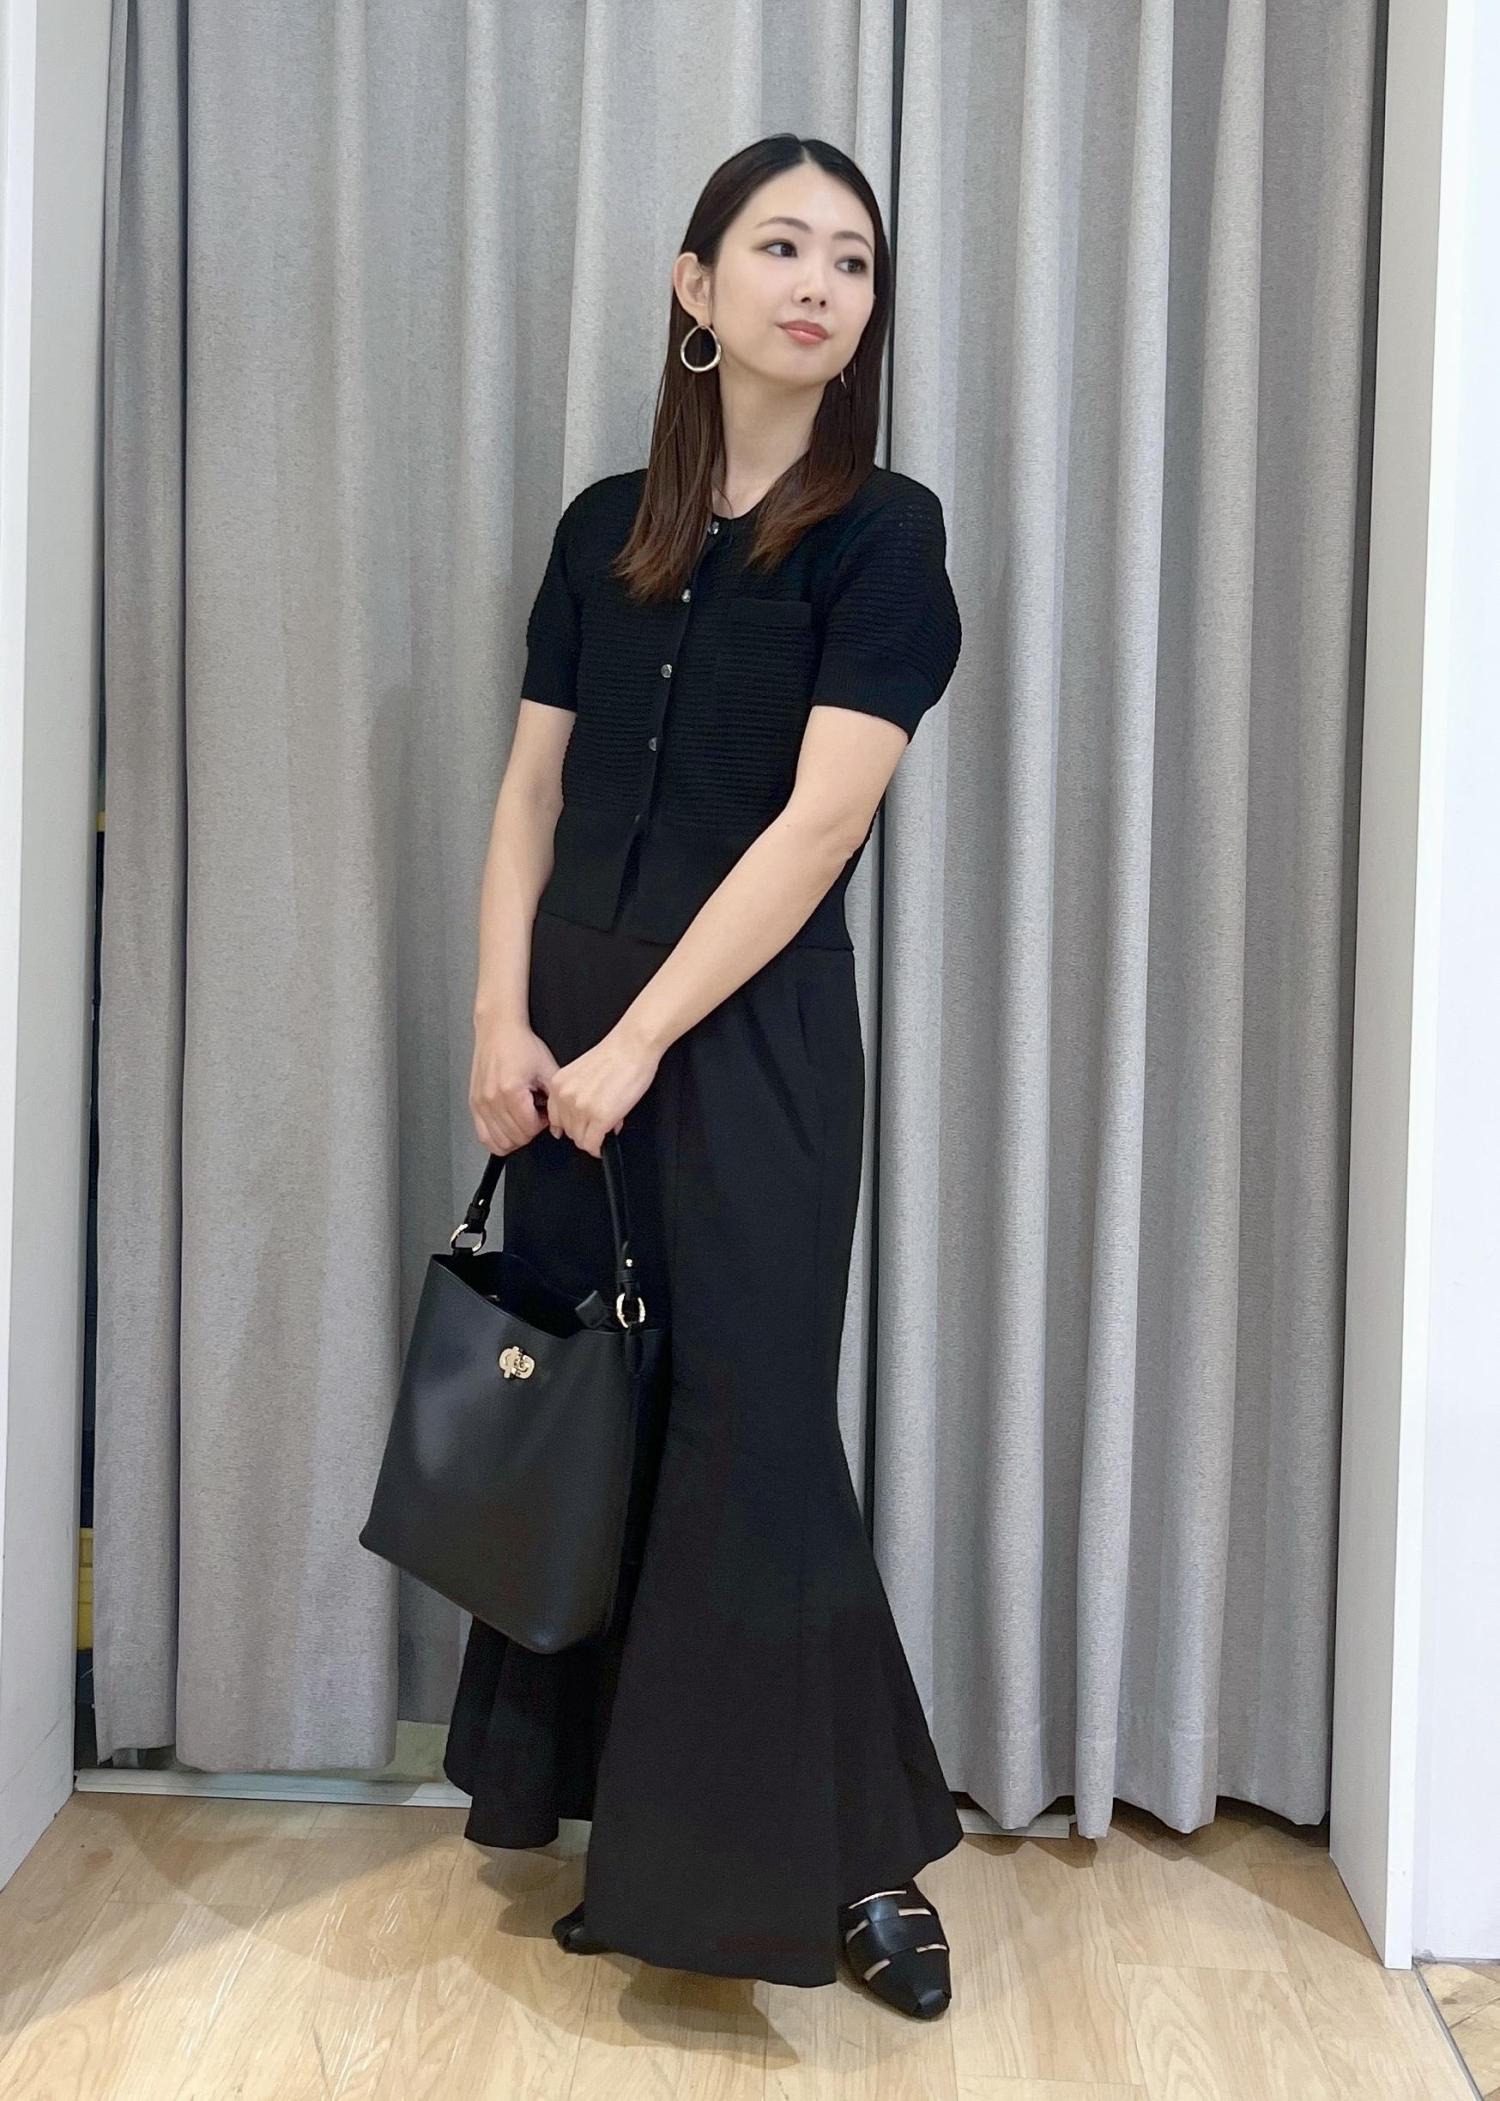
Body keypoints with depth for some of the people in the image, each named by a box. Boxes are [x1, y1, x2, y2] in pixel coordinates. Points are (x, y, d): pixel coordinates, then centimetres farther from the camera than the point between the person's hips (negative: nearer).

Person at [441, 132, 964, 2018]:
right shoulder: (606, 528, 11)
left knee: (750, 1431, -4)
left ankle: (854, 1863, 11)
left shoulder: (880, 532, -3)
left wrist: (638, 1043, -14)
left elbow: (820, 821, -12)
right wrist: (503, 1019, -3)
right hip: (572, 1033, 5)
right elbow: (531, 791, 10)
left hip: (750, 1034, -5)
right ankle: (644, 1842, 22)